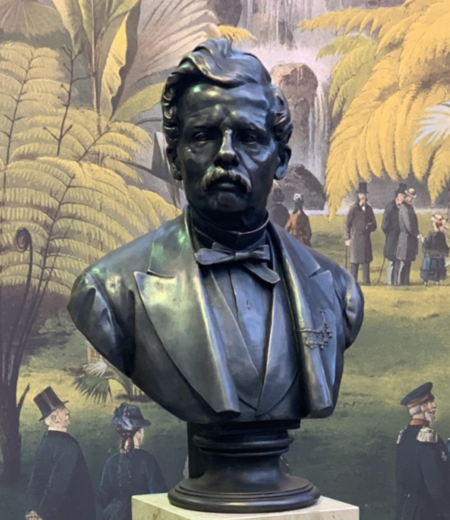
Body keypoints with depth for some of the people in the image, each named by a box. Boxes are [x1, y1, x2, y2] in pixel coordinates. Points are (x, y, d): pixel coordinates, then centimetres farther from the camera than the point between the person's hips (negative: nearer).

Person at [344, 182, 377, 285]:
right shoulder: (354, 208, -3)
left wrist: (369, 227, -6)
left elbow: (374, 226, 17)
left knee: (366, 260, 2)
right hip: (356, 237, -4)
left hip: (366, 238, 4)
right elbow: (347, 224, -4)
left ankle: (366, 281, 6)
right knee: (355, 261, -1)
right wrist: (347, 238, -7)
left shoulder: (368, 209, 11)